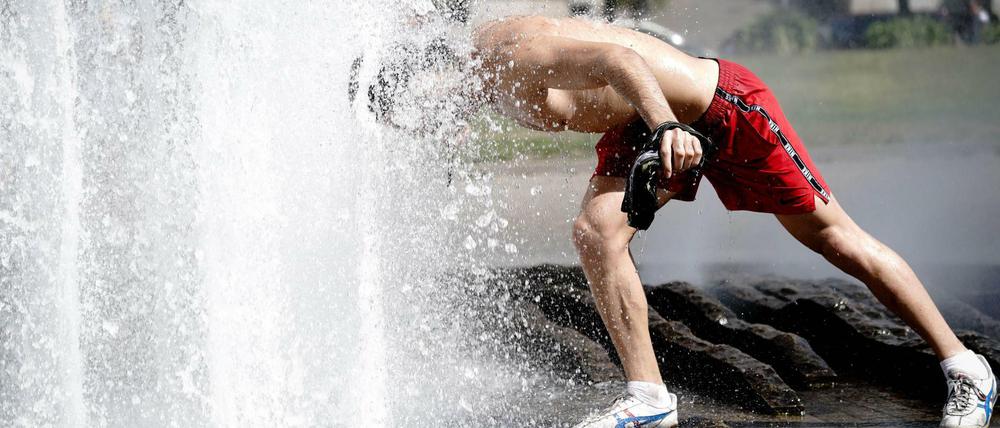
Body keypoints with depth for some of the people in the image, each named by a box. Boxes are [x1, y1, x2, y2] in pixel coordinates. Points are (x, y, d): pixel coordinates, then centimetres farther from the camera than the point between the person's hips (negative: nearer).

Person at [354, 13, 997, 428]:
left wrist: (667, 126, -57)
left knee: (834, 236, 2)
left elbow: (616, 59, -43)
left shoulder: (515, 55, -31)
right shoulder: (475, 53, -5)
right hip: (648, 124, 8)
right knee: (596, 231, -13)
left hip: (722, 105, -8)